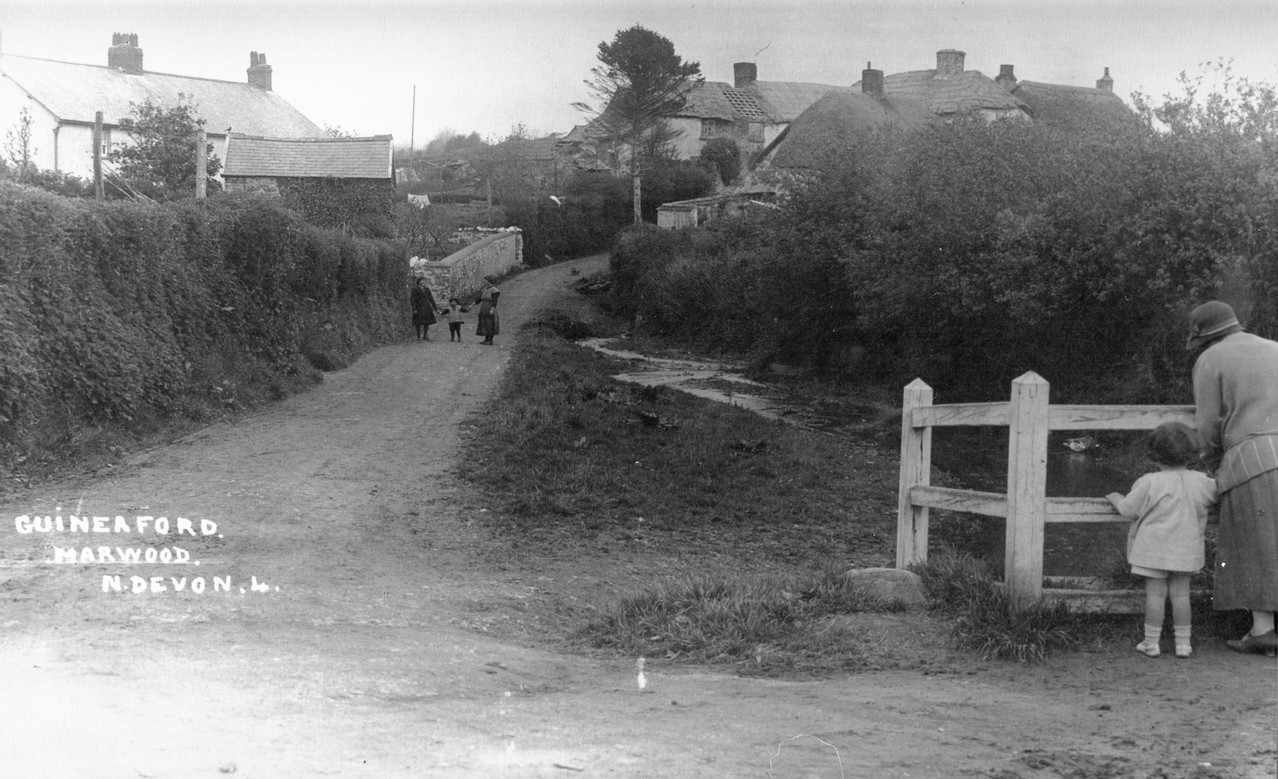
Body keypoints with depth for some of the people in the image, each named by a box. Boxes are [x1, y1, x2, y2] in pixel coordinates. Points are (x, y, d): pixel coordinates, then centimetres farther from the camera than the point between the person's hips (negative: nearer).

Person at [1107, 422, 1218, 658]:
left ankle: (1151, 643, 6)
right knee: (1181, 593, 8)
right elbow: (1217, 493, 18)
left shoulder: (1149, 483, -12)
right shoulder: (1200, 482, -1)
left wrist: (1115, 497, 14)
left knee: (1155, 594, 1)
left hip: (1154, 550, -3)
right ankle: (1183, 643, 11)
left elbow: (1128, 509, -5)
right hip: (1185, 550, 3)